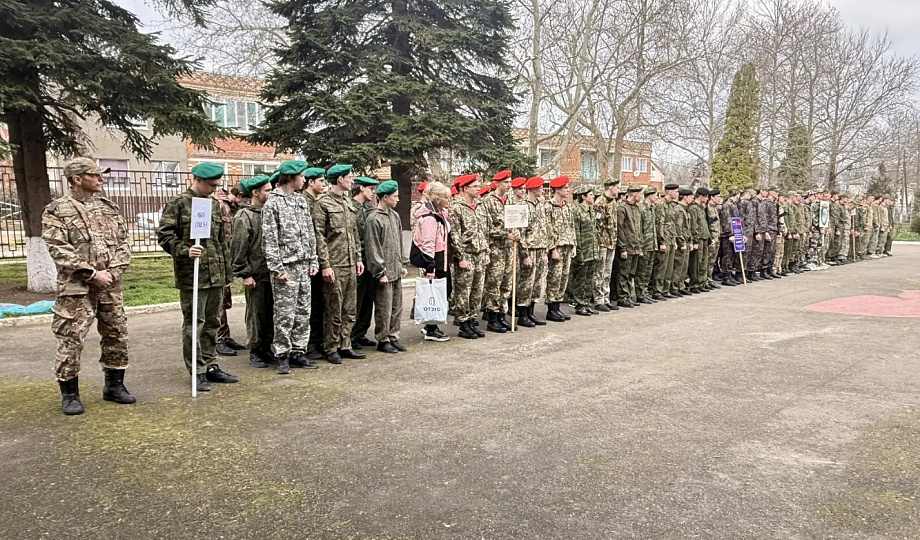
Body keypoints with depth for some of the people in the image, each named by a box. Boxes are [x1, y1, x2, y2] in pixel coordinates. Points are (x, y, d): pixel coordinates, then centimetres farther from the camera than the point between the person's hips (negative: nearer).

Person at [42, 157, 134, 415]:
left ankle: (114, 386, 25)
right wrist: (92, 273, -17)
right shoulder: (57, 211, -4)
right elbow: (58, 250, -12)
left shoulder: (109, 207, 11)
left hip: (110, 286, 5)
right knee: (70, 340, -2)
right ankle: (69, 394, 13)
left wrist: (113, 271, -6)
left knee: (117, 335, 10)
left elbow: (124, 241, 8)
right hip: (76, 288, -5)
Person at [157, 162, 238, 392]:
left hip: (216, 275, 7)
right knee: (194, 323, -1)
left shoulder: (215, 205, 15)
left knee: (212, 322, 13)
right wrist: (185, 251, -24)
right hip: (192, 275, -6)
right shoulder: (178, 204, -4)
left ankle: (210, 366, 23)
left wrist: (226, 272, 17)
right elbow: (164, 235, -9)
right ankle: (197, 371, 8)